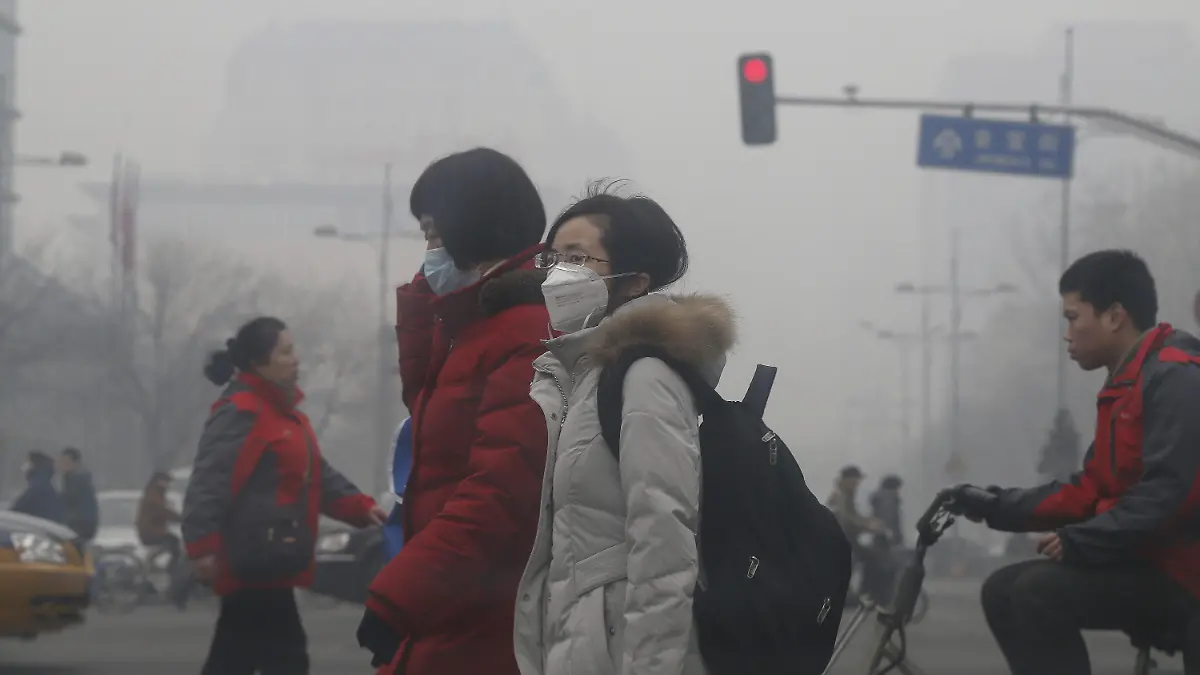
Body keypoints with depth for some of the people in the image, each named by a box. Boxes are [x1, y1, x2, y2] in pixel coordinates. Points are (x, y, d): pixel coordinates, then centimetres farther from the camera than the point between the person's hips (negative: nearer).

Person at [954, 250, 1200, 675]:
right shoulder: (1125, 386, 17)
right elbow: (1090, 491, 16)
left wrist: (1079, 543, -22)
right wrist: (997, 506, 9)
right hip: (1148, 562, 10)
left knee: (1041, 591, -24)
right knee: (1004, 592, 5)